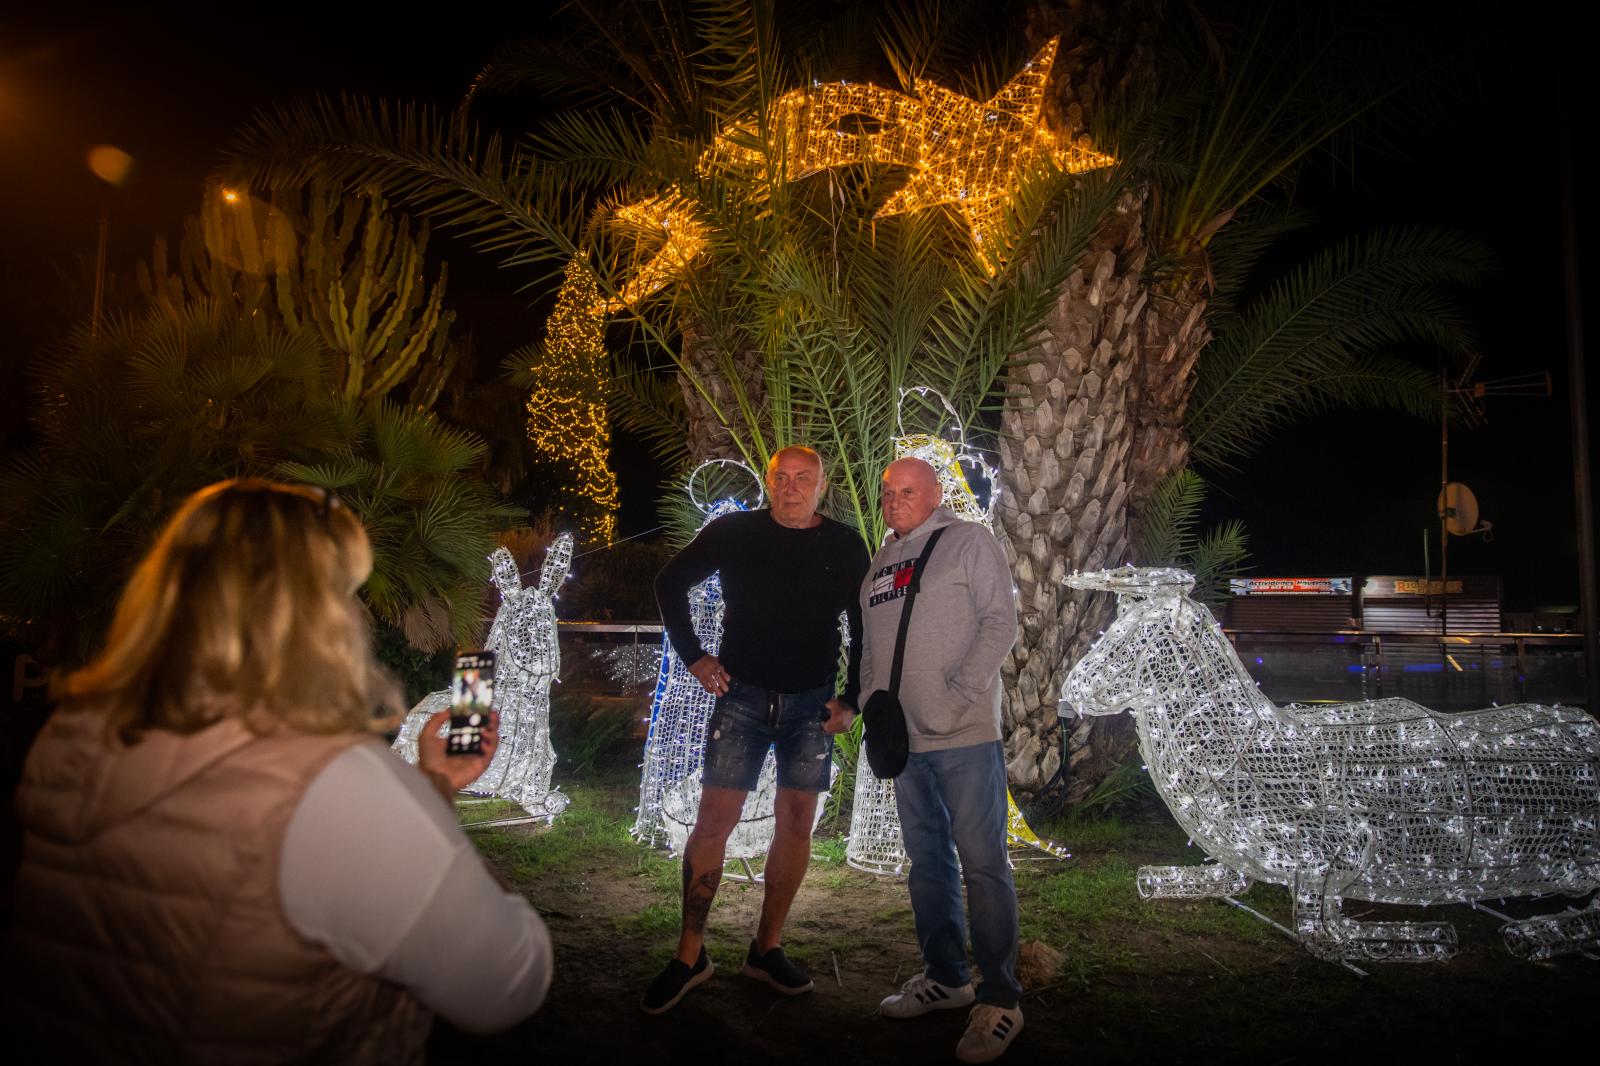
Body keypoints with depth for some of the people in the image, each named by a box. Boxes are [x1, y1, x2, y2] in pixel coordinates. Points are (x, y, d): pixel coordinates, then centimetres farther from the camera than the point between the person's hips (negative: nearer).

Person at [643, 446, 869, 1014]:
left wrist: (852, 700, 0)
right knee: (713, 820, -4)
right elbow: (670, 582, 8)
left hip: (811, 704, 2)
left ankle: (767, 949, 22)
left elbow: (865, 630, 8)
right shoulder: (733, 532, -3)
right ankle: (690, 954, 11)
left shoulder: (845, 547, 1)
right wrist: (693, 655, 1)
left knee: (796, 824, 6)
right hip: (743, 694, -1)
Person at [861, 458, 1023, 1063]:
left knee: (982, 864, -3)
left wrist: (957, 695, -18)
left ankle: (999, 1001, 7)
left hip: (965, 737, -7)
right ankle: (945, 978, 28)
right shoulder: (880, 563, 17)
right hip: (904, 739, 7)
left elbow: (1000, 623, -10)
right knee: (928, 862, 15)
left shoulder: (968, 542, -2)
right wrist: (871, 698, 5)